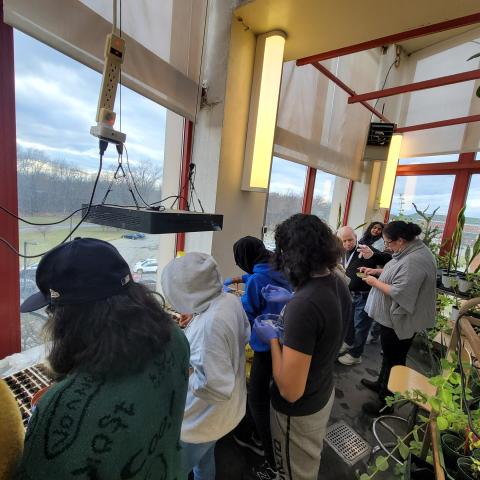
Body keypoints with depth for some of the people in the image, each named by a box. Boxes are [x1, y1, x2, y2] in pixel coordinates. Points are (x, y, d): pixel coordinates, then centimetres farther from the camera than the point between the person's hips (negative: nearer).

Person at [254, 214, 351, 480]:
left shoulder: (304, 305, -39)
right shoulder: (337, 283, -11)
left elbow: (290, 390, -33)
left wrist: (273, 338, -21)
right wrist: (291, 301, 5)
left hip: (298, 409, -7)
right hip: (324, 394, 7)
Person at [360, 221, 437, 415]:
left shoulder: (414, 261, -30)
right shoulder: (411, 251, 3)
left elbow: (399, 293, -32)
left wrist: (375, 282, -19)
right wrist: (377, 271, 6)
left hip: (400, 320, -10)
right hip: (395, 317, 10)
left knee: (394, 360, 8)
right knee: (389, 355, 25)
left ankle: (386, 401, 26)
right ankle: (381, 383, 45)